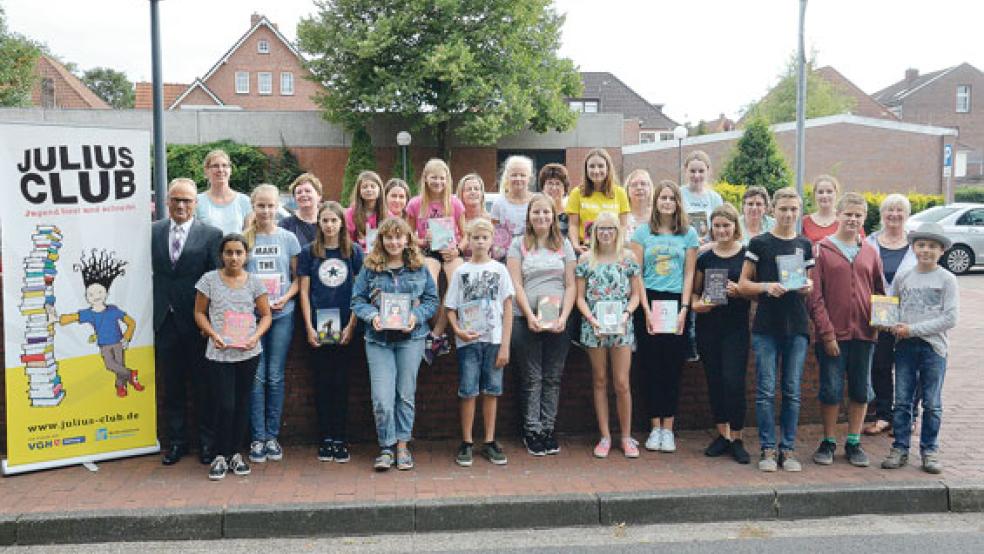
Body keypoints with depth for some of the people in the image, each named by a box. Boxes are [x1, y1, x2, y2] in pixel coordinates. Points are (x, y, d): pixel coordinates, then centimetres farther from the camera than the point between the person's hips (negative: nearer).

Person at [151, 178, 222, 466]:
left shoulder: (211, 234, -4)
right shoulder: (153, 232, 6)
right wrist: (152, 313, -3)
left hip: (196, 322, -3)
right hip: (165, 321, 3)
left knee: (202, 386, 7)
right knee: (172, 386, 12)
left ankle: (207, 442, 20)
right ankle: (176, 441, 25)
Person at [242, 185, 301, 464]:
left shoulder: (288, 239, 4)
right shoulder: (243, 239, 3)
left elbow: (297, 278, 7)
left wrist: (284, 299, -10)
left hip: (282, 315, 1)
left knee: (275, 377, 4)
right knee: (256, 377, 0)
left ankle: (272, 436, 13)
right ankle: (257, 438, 8)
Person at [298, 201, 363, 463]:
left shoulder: (354, 252, 4)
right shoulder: (309, 252, 5)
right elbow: (304, 292, 4)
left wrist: (351, 326, -6)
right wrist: (309, 327, -4)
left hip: (345, 327, 0)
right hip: (318, 328, 0)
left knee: (341, 383, 3)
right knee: (322, 383, 5)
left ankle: (340, 439, 10)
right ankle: (325, 439, 12)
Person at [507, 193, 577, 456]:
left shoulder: (564, 245, 10)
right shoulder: (519, 244, 5)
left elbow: (571, 285, 6)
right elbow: (516, 284, -2)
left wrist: (564, 317, -7)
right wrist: (530, 316, -13)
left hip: (558, 322, 2)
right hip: (526, 320, -2)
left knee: (553, 378, 6)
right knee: (531, 378, 2)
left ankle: (548, 429, 15)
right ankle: (531, 431, 9)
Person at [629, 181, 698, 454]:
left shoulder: (689, 234, 7)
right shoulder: (643, 232, 5)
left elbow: (689, 274, 5)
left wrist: (684, 309, -4)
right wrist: (647, 309, -7)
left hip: (676, 303, 0)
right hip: (649, 301, 0)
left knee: (673, 368, 1)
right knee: (652, 367, 2)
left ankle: (668, 428, 7)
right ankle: (655, 427, 9)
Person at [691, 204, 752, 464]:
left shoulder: (747, 255, 0)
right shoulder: (704, 258, 8)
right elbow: (695, 291, 14)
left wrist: (739, 291, -17)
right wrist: (696, 304, -7)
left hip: (736, 327, -3)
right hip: (708, 326, 3)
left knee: (734, 381, -8)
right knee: (714, 381, 8)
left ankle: (737, 438, 7)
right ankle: (722, 434, 22)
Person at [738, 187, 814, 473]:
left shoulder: (805, 245, 11)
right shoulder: (760, 243, 2)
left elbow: (810, 281, 18)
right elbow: (743, 285, 2)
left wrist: (808, 287, -4)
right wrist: (767, 286, -16)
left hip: (797, 327, 3)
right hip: (766, 327, -3)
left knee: (792, 392, 6)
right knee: (766, 391, -2)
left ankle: (788, 449, 14)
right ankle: (768, 449, 7)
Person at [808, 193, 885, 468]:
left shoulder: (870, 253, 9)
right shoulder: (822, 249, -2)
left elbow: (880, 292, 14)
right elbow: (815, 295, -6)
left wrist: (876, 325, 0)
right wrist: (826, 332, -11)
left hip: (863, 334, 3)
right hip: (832, 334, -3)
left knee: (861, 390, 10)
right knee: (831, 390, 3)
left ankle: (854, 443, 23)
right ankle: (828, 442, 18)